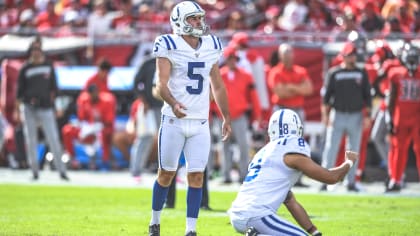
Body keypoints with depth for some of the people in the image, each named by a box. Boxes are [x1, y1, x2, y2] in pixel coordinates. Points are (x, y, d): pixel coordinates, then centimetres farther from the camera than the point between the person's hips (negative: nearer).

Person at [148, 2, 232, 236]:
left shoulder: (211, 46, 8)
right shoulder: (169, 46, -8)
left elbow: (217, 86, 16)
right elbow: (162, 84, -15)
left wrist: (226, 118, 15)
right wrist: (173, 103, -34)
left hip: (200, 123, 4)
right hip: (174, 121, -4)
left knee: (197, 176, -1)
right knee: (167, 173, 4)